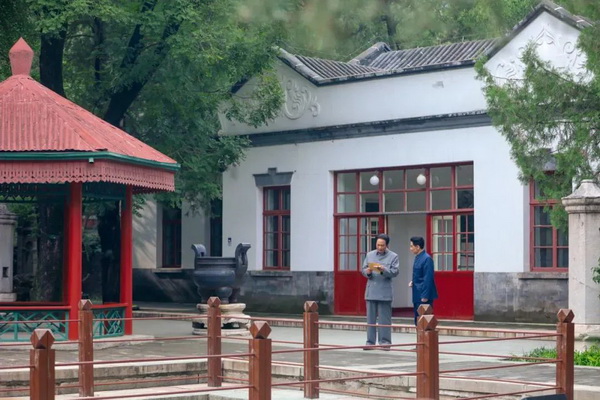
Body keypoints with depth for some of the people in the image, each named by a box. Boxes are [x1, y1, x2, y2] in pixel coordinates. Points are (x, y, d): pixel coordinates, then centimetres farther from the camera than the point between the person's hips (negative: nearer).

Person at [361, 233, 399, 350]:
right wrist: (368, 272, -11)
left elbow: (394, 272, -5)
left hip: (385, 292, -3)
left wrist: (383, 270, -21)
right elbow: (363, 270, 11)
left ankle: (385, 342, 4)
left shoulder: (393, 256, 4)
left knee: (384, 318, -1)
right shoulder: (370, 255, 14)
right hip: (371, 291, 3)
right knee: (370, 318, 4)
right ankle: (370, 342, 8)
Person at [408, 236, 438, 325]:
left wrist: (425, 296, -20)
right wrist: (413, 282, 5)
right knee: (418, 322, 11)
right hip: (417, 296, 10)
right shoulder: (418, 258, 13)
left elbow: (428, 279, -19)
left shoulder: (427, 259, -16)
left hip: (424, 297, -10)